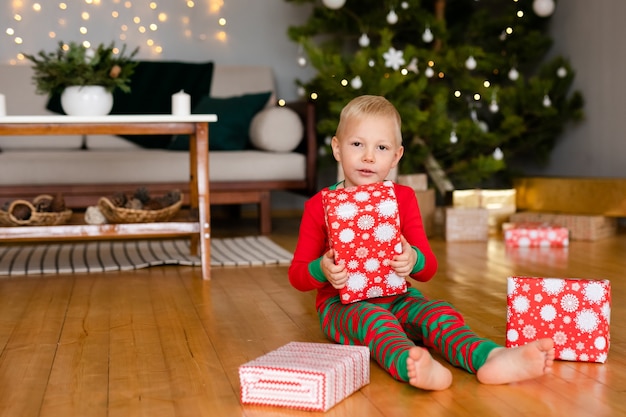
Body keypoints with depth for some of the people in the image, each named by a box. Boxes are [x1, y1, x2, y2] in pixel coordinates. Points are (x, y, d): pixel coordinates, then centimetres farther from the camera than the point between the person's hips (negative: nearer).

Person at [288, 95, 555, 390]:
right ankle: (410, 366, -65)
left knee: (438, 312, -25)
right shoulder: (319, 205, -1)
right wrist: (322, 270, -24)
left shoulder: (403, 198, 7)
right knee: (373, 319, -35)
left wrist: (413, 260, -20)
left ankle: (491, 358, -51)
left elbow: (429, 268, 5)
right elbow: (296, 275, -1)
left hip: (397, 299, 4)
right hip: (344, 304, -3)